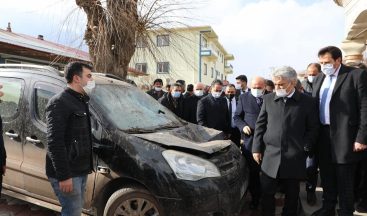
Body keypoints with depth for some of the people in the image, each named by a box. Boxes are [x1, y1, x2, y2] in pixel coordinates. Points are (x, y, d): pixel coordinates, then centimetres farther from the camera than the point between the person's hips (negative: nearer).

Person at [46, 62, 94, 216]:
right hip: (68, 173, -9)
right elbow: (54, 142, -21)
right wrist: (64, 175, -23)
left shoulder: (81, 101, 13)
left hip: (80, 170, 9)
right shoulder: (59, 102, -15)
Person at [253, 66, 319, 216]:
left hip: (294, 158, -1)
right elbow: (260, 125, 7)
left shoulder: (308, 102, 0)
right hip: (270, 156, 1)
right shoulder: (268, 99, 5)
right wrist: (257, 148, 4)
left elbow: (313, 129, 4)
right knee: (266, 193, 6)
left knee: (292, 194, 14)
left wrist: (305, 147, -6)